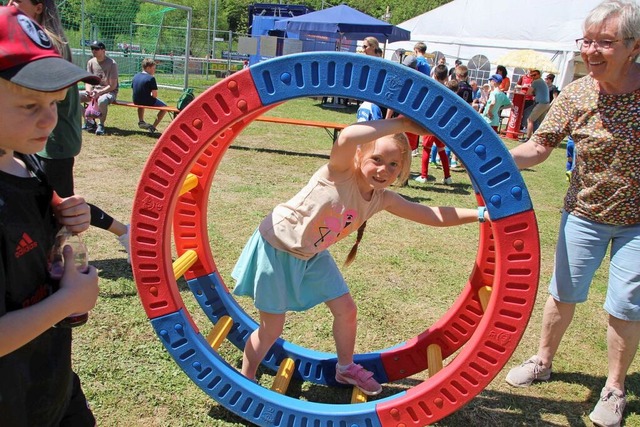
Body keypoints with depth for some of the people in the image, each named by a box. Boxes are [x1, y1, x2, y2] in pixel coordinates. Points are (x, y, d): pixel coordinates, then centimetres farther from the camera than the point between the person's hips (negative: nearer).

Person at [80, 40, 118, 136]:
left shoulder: (112, 63, -11)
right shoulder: (91, 62, 6)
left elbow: (113, 86, -14)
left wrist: (99, 93, -24)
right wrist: (88, 91, -13)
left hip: (109, 92, -6)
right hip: (93, 91, 6)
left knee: (102, 100, -41)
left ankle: (101, 124, -16)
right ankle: (89, 121, 0)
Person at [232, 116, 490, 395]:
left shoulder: (384, 200, -7)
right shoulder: (339, 172, -26)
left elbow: (436, 216, -7)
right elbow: (347, 137, -49)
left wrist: (481, 213, -15)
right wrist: (401, 123, -43)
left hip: (312, 255, 7)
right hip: (276, 248, -7)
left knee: (346, 309, 10)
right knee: (271, 328, 1)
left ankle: (346, 368, 37)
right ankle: (245, 380, 28)